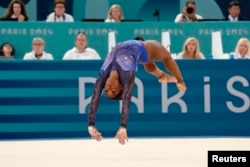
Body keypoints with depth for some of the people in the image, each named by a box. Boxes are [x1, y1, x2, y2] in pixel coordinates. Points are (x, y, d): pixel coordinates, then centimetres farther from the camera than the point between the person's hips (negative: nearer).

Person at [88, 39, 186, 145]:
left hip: (140, 48, -5)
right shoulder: (103, 75, -35)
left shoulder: (126, 74, -46)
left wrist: (123, 127, -59)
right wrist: (91, 125, -49)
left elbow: (126, 101, -52)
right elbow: (94, 100, -41)